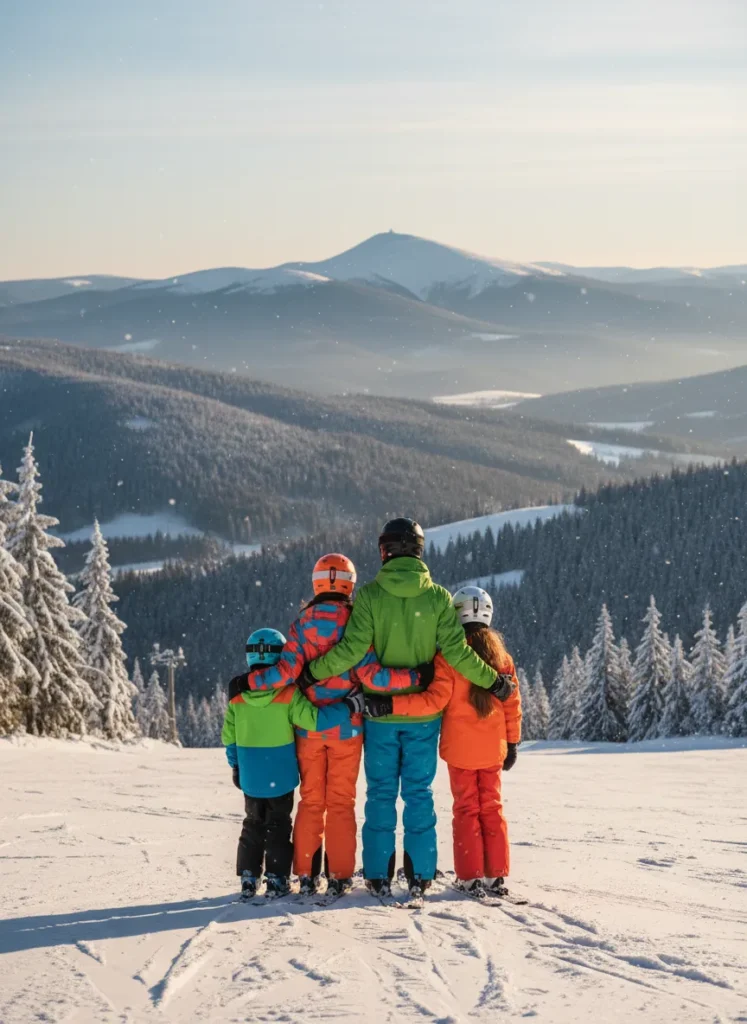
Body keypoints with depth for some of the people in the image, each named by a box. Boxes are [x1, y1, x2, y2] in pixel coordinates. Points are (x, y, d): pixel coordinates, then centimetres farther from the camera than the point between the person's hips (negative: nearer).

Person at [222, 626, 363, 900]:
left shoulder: (237, 695, -5)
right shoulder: (288, 694, -17)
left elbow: (228, 736, 1)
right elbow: (315, 720, -24)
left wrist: (235, 766, 15)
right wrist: (350, 706, -16)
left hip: (250, 778, 3)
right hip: (280, 778, -3)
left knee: (253, 825, 16)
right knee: (278, 826, 10)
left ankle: (248, 879, 13)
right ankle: (276, 880, 8)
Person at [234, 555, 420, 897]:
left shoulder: (302, 624, -3)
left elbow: (287, 671, -12)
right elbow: (370, 675, -17)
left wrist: (248, 682, 1)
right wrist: (414, 676, -15)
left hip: (308, 728, 2)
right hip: (346, 728, -2)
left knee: (310, 801, 11)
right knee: (341, 802, 6)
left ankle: (307, 874, 11)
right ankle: (339, 876, 5)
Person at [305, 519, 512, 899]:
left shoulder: (370, 595, -8)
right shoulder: (438, 596, -5)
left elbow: (352, 649, -14)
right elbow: (457, 653, -9)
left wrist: (313, 671, -2)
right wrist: (492, 680, 3)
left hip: (380, 712, -1)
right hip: (423, 713, 1)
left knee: (380, 792, 7)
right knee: (419, 792, 8)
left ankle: (379, 875, 8)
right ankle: (420, 874, 8)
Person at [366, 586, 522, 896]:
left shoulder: (448, 655, -12)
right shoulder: (501, 655, 2)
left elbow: (435, 700, -20)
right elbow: (513, 704, 5)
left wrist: (391, 705, -22)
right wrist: (512, 743, 14)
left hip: (461, 748, -3)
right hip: (493, 749, 3)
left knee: (466, 809, 5)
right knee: (492, 808, 11)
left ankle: (470, 878, 4)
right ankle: (497, 876, 10)